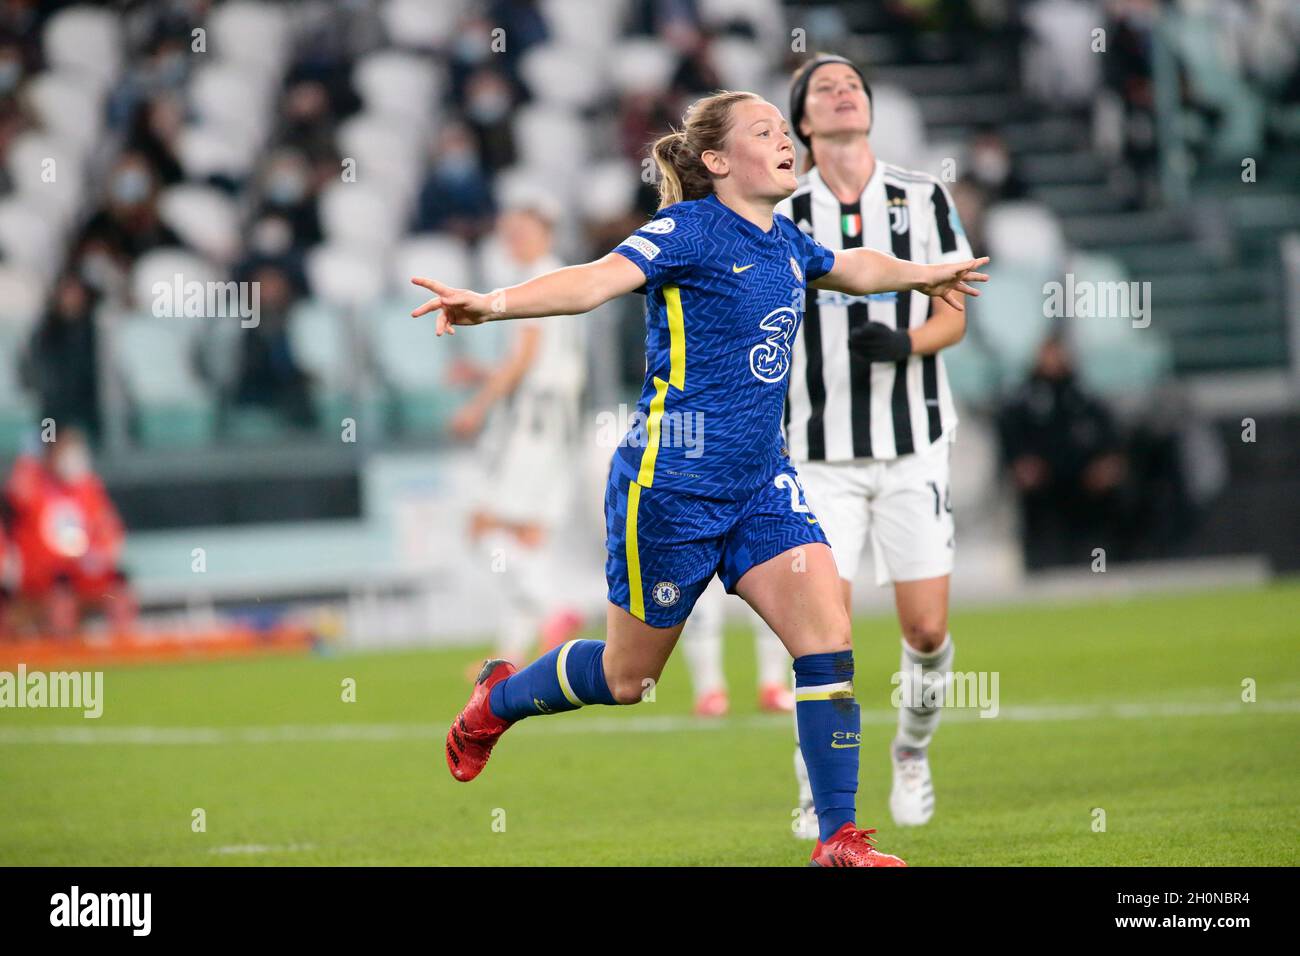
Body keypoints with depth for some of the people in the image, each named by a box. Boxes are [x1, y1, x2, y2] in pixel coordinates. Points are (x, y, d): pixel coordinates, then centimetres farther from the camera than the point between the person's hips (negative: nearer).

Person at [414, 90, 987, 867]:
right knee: (629, 674, 8)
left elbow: (853, 267, 33)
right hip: (674, 482, -6)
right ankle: (498, 700, 37)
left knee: (828, 631, -11)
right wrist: (495, 303, -45)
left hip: (761, 482, 7)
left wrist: (926, 274, 50)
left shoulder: (786, 243, 9)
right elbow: (597, 279, -29)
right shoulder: (690, 229, -14)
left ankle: (840, 836, -6)